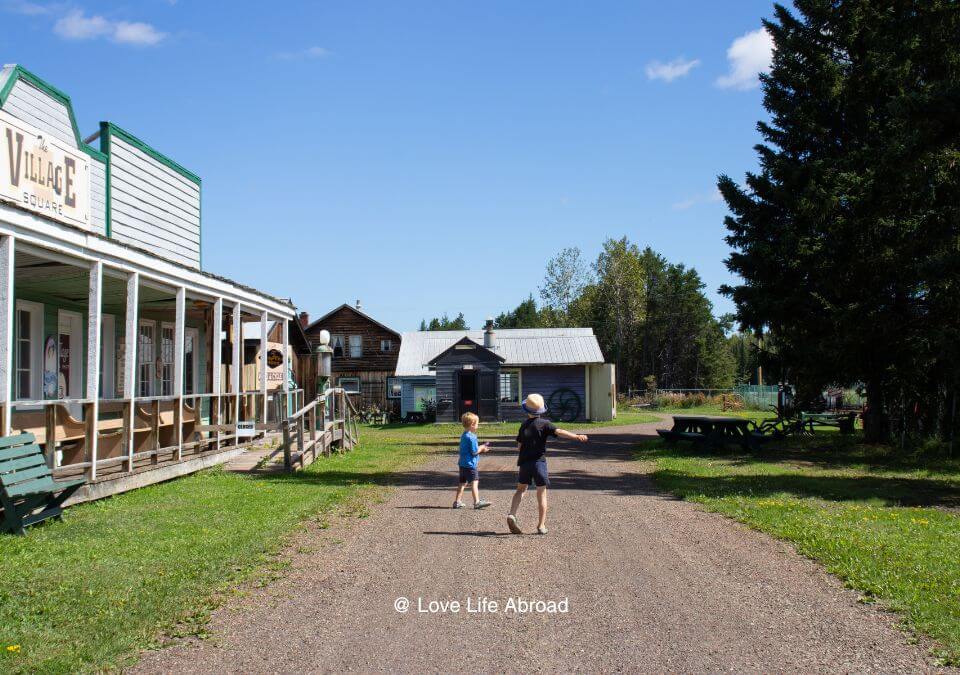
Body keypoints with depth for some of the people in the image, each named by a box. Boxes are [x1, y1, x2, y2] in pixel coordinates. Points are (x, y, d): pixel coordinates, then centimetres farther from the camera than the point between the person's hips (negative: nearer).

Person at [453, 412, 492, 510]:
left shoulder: (464, 435, 14)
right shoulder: (471, 437, -17)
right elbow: (474, 451, -17)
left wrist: (481, 448, 17)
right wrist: (482, 448, 0)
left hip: (463, 464, 10)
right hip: (470, 464, -10)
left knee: (462, 483, 14)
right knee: (474, 482, -8)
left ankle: (457, 502, 17)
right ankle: (477, 502, -12)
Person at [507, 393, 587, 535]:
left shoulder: (524, 425, 5)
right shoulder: (544, 423, -4)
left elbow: (519, 446, 6)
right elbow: (559, 431, -20)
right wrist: (576, 437, -28)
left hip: (524, 462, 3)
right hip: (539, 462, -3)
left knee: (521, 489, 18)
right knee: (541, 494, 5)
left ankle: (512, 515, -2)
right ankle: (541, 526, 4)